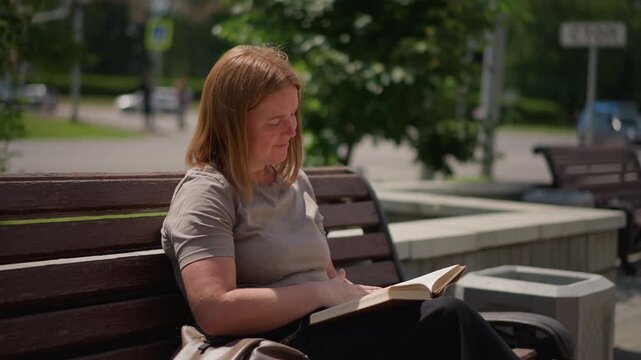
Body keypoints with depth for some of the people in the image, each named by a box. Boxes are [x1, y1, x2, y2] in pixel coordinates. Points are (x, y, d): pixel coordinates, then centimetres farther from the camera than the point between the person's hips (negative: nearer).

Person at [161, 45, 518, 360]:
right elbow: (215, 312, -19)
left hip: (328, 329, 7)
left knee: (448, 316, -20)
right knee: (446, 317, -23)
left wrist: (370, 294, 3)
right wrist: (322, 292, -14)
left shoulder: (296, 181, 19)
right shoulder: (206, 193, -6)